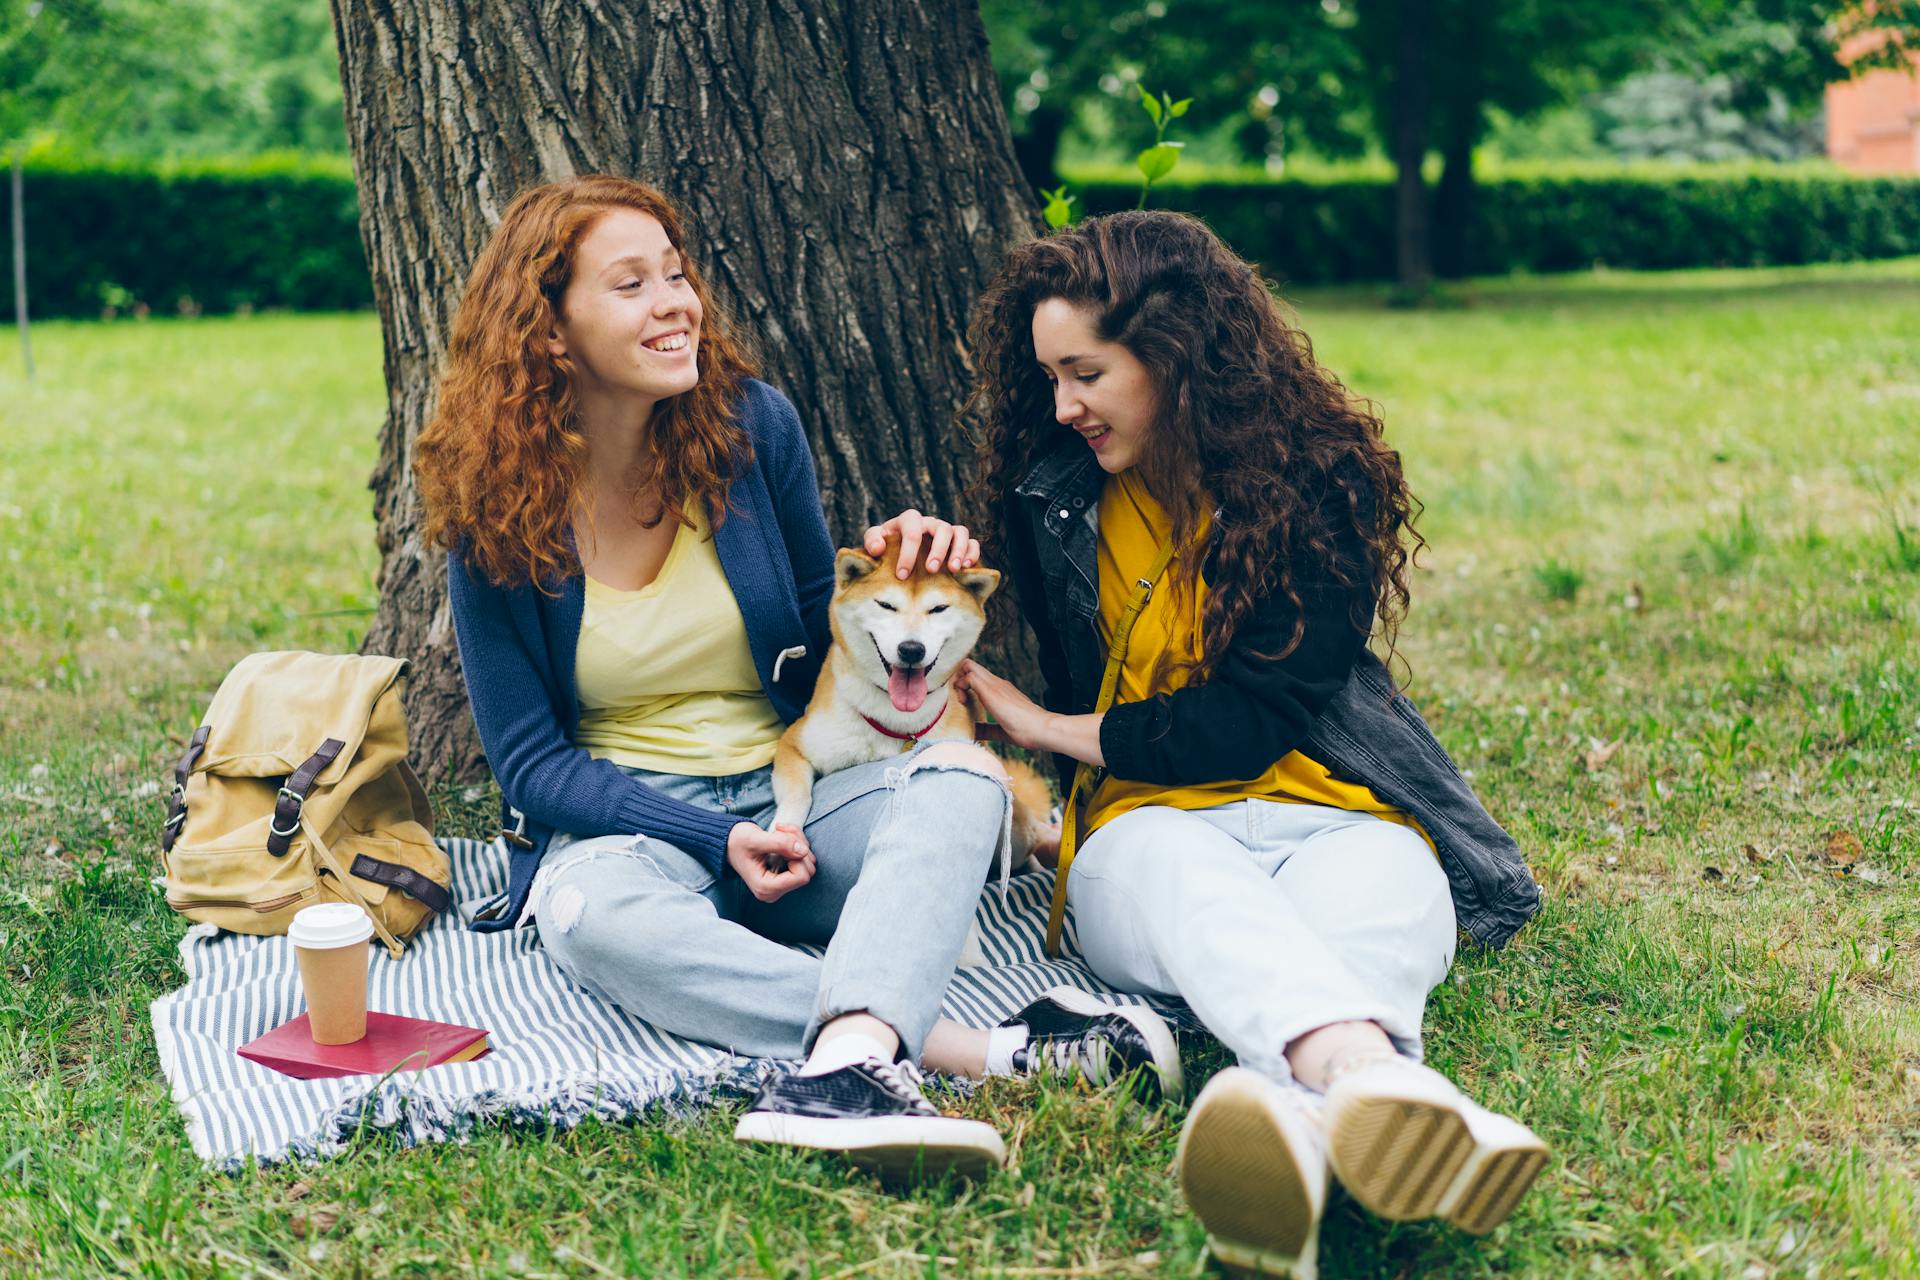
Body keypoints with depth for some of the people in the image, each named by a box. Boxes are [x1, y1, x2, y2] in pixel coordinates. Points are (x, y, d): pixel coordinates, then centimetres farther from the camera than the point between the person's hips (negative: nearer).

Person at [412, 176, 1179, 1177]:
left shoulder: (752, 427, 0)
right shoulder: (498, 514, -6)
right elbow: (531, 759, -4)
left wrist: (897, 578, -11)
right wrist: (716, 839, -18)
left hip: (796, 791, 2)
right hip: (627, 821, -2)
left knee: (961, 774, -29)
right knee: (588, 908, -38)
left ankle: (848, 1062, -57)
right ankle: (976, 1049, -46)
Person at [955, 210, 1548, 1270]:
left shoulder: (1321, 485, 0)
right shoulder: (1057, 498, 13)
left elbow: (1248, 722, -5)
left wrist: (1050, 730, 2)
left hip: (1334, 814, 0)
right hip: (1148, 819, 1)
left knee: (1362, 905, -39)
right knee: (1194, 882, -39)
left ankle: (1296, 1115, -77)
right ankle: (1376, 1075, -75)